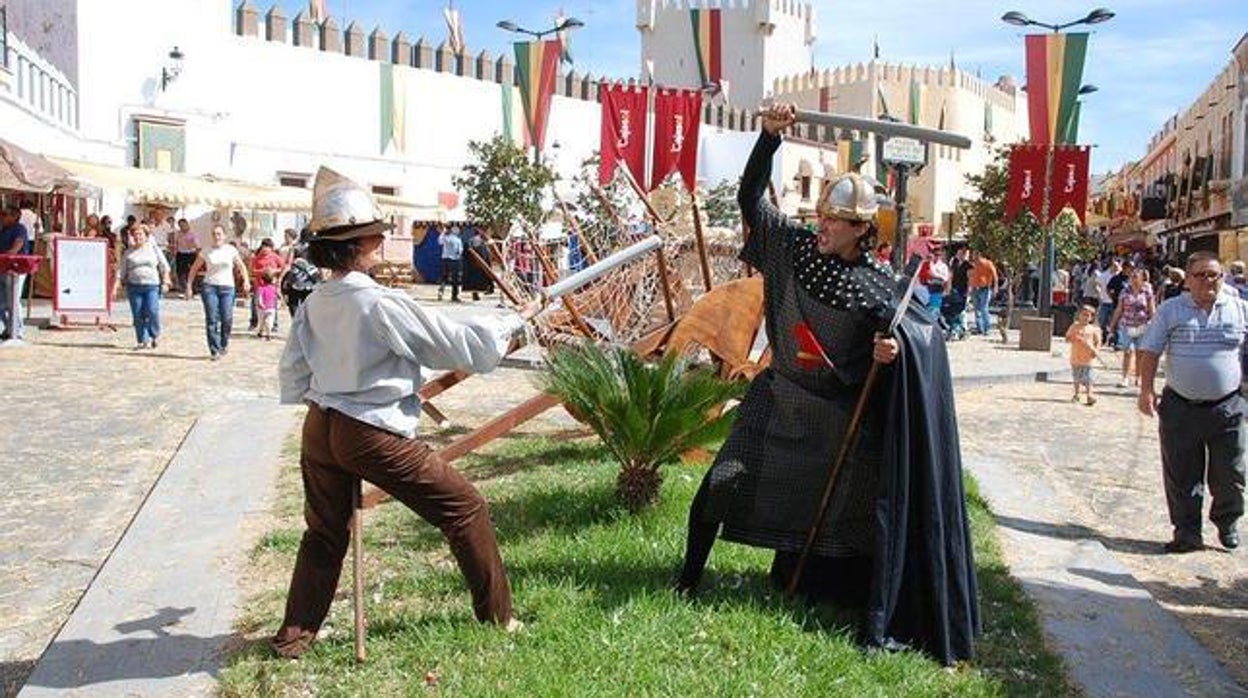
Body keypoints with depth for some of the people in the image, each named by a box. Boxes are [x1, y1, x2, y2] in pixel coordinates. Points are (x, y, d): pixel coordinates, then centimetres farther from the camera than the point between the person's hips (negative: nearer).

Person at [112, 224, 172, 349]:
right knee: (138, 315, 0)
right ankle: (143, 340, 9)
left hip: (152, 286, -2)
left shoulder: (153, 248, 8)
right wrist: (116, 285, 0)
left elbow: (164, 266, 9)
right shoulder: (129, 252, 11)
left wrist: (165, 282, 0)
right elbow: (121, 270, 11)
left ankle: (154, 336, 3)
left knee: (152, 311, -17)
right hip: (134, 286, 2)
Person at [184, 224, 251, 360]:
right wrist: (189, 286, 5)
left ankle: (224, 344, 21)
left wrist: (246, 280, -7)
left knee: (227, 319, -6)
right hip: (209, 287, 0)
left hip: (227, 287, 0)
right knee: (211, 320, -6)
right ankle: (214, 351, -2)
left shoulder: (231, 250, 5)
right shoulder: (206, 252, 4)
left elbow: (241, 266, 9)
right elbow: (194, 269, 11)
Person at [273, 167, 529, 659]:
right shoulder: (383, 304, -17)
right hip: (375, 435, -7)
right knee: (465, 510, 6)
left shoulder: (312, 305, 3)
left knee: (324, 533, 23)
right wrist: (510, 324, 4)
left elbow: (293, 382, 9)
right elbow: (459, 346, -10)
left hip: (319, 430, 7)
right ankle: (496, 616, 16)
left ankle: (295, 633, 26)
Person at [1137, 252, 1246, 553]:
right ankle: (1187, 532, 18)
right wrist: (1146, 390, -7)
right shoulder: (1170, 310, 3)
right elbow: (1149, 351, 2)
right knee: (1181, 476, 5)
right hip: (1180, 408, 0)